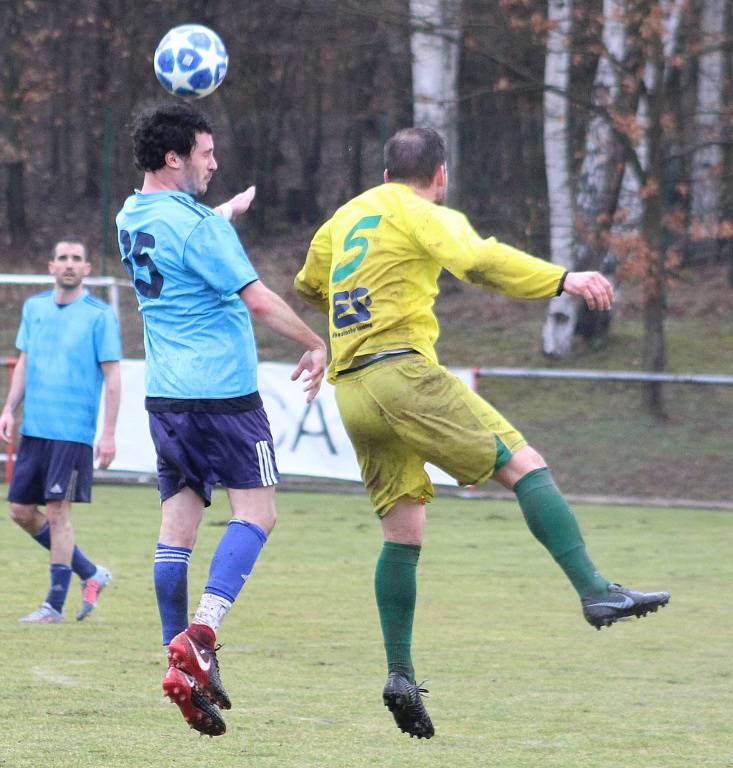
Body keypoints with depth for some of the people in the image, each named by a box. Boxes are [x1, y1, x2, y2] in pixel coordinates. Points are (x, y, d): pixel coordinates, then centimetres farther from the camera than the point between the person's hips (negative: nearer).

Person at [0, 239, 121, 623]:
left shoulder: (100, 315, -5)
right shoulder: (34, 307, 11)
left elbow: (112, 376, -5)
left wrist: (109, 433, -10)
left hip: (73, 432, -6)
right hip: (34, 429, 6)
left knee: (57, 511, -9)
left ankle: (55, 605, -2)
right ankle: (90, 573, 21)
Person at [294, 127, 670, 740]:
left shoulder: (344, 218, 23)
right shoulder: (423, 215, 1)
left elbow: (308, 284, 40)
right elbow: (479, 261, -18)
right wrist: (563, 280, -25)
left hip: (349, 390, 8)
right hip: (402, 372, -7)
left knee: (403, 530, 11)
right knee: (525, 465, -10)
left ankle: (400, 674, 3)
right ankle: (596, 592, -24)